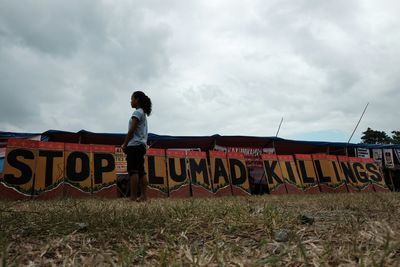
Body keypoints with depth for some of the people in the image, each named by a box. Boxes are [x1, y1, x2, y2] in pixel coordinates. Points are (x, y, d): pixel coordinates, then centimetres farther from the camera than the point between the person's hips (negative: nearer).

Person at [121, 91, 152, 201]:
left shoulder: (137, 112, -6)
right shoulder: (143, 113, 21)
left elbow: (131, 130, -13)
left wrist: (124, 144, -7)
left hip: (135, 145, -9)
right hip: (141, 145, 9)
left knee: (133, 170, -11)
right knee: (141, 171, 5)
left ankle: (133, 197, -14)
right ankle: (143, 196, 3)